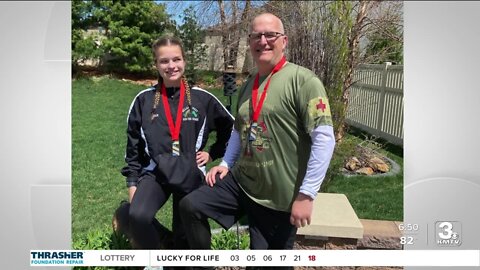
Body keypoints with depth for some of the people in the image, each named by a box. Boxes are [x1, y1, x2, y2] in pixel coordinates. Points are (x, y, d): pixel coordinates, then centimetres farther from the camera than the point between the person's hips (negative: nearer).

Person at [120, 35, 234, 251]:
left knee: (185, 235, 7)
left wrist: (213, 154, 8)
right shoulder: (144, 100, 0)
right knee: (137, 216, -27)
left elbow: (231, 127, 13)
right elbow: (133, 146, 5)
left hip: (191, 176, 1)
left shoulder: (202, 98, -1)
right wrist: (132, 183, 2)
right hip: (154, 173, 0)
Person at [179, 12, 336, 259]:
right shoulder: (248, 85, 11)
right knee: (190, 206, -1)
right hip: (240, 182, 7)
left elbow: (324, 139, -20)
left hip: (279, 198, -6)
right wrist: (226, 163, 12)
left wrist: (306, 195, -21)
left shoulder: (302, 80, -14)